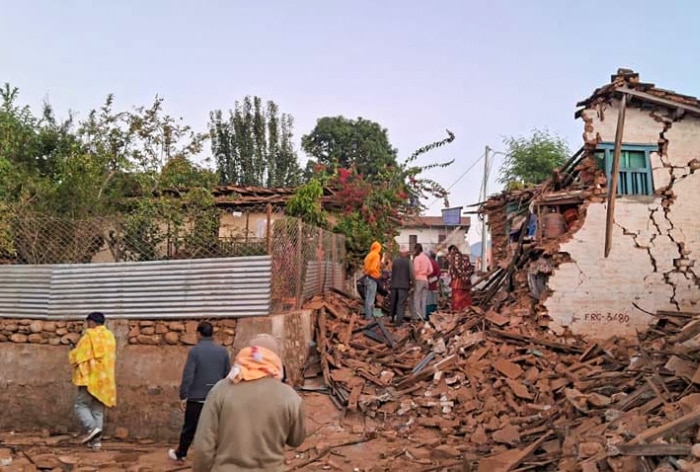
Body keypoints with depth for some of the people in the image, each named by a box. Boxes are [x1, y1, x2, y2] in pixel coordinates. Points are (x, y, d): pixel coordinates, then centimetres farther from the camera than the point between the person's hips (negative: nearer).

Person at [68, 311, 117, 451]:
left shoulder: (89, 337, -9)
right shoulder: (110, 336, 10)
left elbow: (77, 356, -5)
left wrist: (72, 352, 16)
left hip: (90, 378, -6)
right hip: (105, 380, 6)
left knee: (80, 405, 4)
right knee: (98, 410, 9)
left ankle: (92, 428, -16)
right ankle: (96, 440, 7)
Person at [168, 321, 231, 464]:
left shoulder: (195, 351, -9)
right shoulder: (223, 351, 2)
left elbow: (188, 375, -12)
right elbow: (228, 375, 6)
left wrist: (183, 396, -6)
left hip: (196, 397, -2)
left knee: (189, 428, 14)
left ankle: (180, 454, 32)